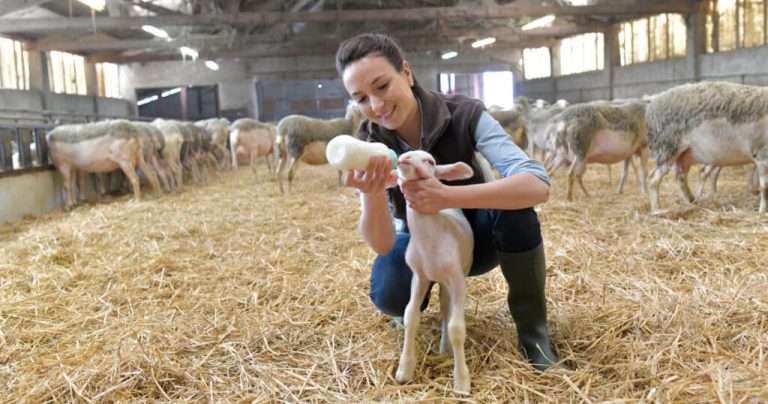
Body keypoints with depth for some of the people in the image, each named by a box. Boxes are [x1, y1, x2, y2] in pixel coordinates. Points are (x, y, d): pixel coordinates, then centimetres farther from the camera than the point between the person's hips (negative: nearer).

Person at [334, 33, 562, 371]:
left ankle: (532, 329, -13)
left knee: (512, 202, -33)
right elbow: (383, 244, -27)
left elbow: (537, 185, -39)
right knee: (389, 294, -31)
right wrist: (371, 194, -49)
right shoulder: (367, 144, -20)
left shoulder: (464, 115, -26)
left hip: (475, 235, -1)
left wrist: (447, 197, -52)